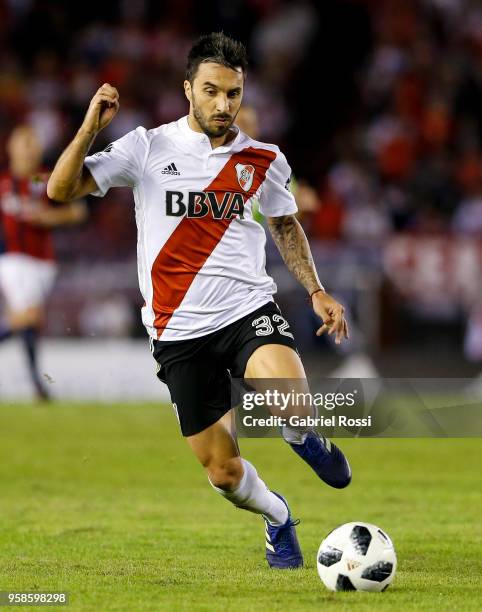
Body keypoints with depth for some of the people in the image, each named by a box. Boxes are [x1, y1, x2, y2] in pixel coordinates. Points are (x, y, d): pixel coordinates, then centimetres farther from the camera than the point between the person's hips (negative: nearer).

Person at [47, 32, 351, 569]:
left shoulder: (263, 160, 4)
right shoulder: (147, 148, -2)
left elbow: (285, 225, 21)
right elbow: (61, 189, -6)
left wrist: (315, 291, 11)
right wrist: (91, 126, -19)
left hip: (248, 310, 0)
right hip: (179, 330, 0)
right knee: (224, 473, 1)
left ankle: (305, 439, 7)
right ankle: (278, 520, 35)